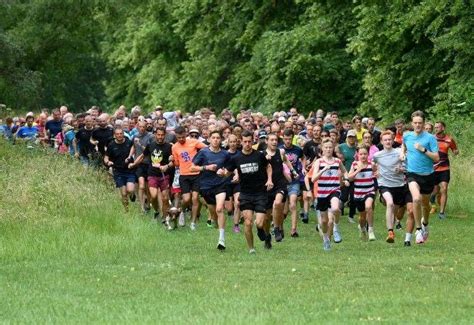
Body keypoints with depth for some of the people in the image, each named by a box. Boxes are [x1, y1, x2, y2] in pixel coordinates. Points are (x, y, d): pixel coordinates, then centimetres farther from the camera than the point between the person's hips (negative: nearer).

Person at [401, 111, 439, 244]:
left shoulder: (430, 138, -9)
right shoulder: (407, 136, 3)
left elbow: (436, 158, -13)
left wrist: (423, 150, -23)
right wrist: (402, 153, 10)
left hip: (428, 174, 0)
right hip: (413, 173, 0)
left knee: (425, 203, 15)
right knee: (416, 199, -26)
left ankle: (425, 225, 45)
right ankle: (418, 229, -16)